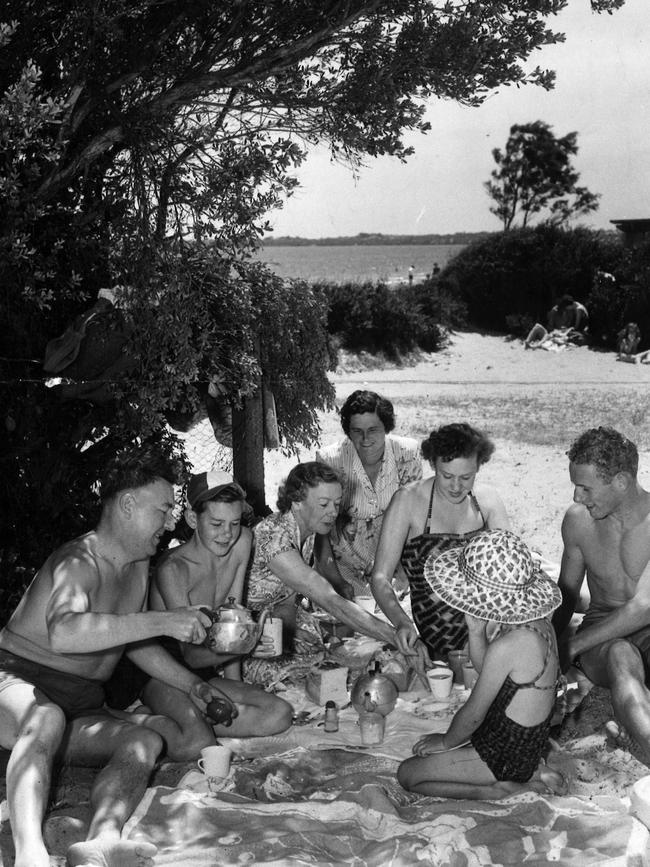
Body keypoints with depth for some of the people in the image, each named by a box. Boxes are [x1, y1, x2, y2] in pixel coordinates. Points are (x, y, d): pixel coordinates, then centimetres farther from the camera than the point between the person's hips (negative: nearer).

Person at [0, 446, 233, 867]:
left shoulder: (138, 568, 12)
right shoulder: (79, 561, -18)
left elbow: (132, 639, 26)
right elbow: (63, 633, -39)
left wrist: (192, 684, 17)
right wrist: (162, 621, -41)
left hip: (81, 709, 8)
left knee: (150, 736, -19)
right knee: (46, 718, -41)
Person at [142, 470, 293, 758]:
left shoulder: (243, 542, -3)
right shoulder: (173, 569, -20)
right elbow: (191, 654, -25)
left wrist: (235, 685, -2)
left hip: (204, 674, 7)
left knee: (280, 715, -14)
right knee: (198, 741, -32)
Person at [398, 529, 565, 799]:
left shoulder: (508, 646, -32)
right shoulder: (536, 622, -4)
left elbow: (473, 713, -18)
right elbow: (486, 671, 11)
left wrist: (446, 741, 1)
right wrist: (476, 630, -7)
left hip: (509, 752, -9)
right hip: (528, 739, 9)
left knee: (408, 774, 1)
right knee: (427, 748, 22)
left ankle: (503, 788, -3)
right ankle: (529, 772, 12)